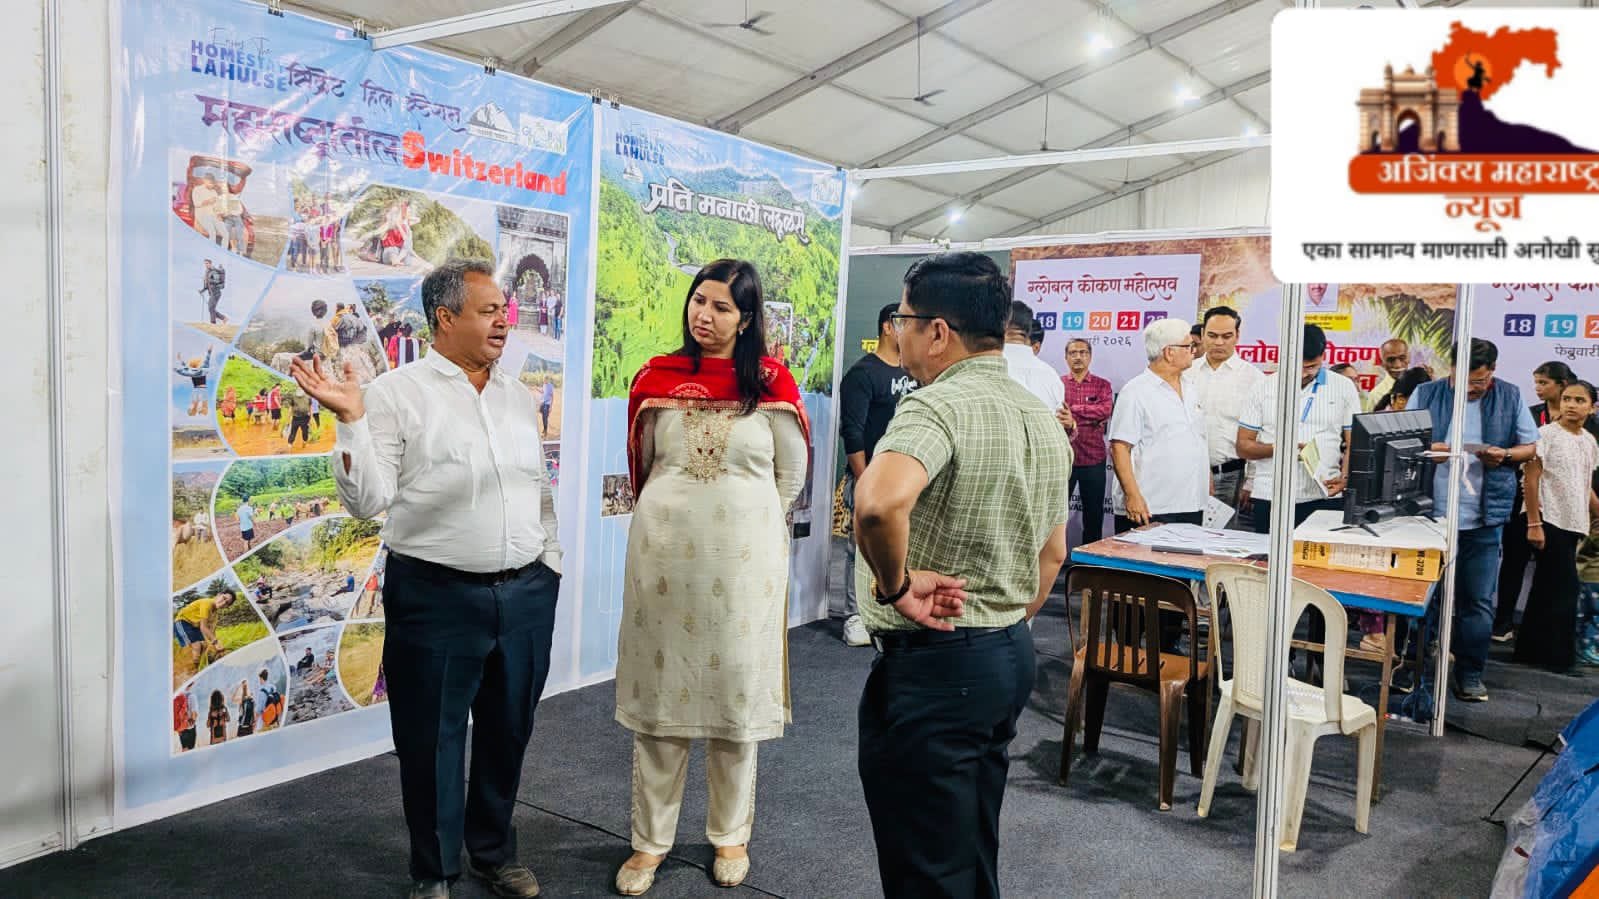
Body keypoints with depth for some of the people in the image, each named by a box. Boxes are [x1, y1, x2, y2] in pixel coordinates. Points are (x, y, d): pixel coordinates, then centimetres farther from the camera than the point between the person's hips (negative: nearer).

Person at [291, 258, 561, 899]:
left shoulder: (518, 395, 10)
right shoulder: (396, 394, -8)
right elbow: (368, 500, -11)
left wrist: (548, 563, 12)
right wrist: (350, 419, -22)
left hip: (525, 594, 5)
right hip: (437, 598, -5)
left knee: (508, 730, 17)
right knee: (432, 738, 9)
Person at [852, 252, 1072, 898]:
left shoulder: (937, 406, -19)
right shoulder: (1045, 419, 10)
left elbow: (880, 502, -40)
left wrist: (897, 586, -24)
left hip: (932, 663, -9)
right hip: (1011, 655, 9)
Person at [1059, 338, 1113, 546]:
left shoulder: (1102, 385, 6)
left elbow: (1105, 410, -14)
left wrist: (1072, 409, -15)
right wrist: (1071, 424, -26)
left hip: (1093, 460, 1)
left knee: (1094, 513, 8)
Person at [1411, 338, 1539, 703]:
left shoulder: (1510, 397, 5)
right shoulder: (1426, 394, 2)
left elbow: (1531, 446, 10)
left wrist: (1505, 455, -11)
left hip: (1486, 517, 1)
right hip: (1431, 512, -1)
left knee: (1477, 600, 7)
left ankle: (1470, 674, 18)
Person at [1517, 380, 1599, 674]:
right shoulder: (1546, 434, -9)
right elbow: (1531, 481, -12)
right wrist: (1534, 523, -16)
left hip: (1573, 523, 7)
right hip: (1550, 521, -7)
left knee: (1547, 588, 11)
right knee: (1565, 587, -6)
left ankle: (1531, 651, 17)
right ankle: (1558, 655, 4)